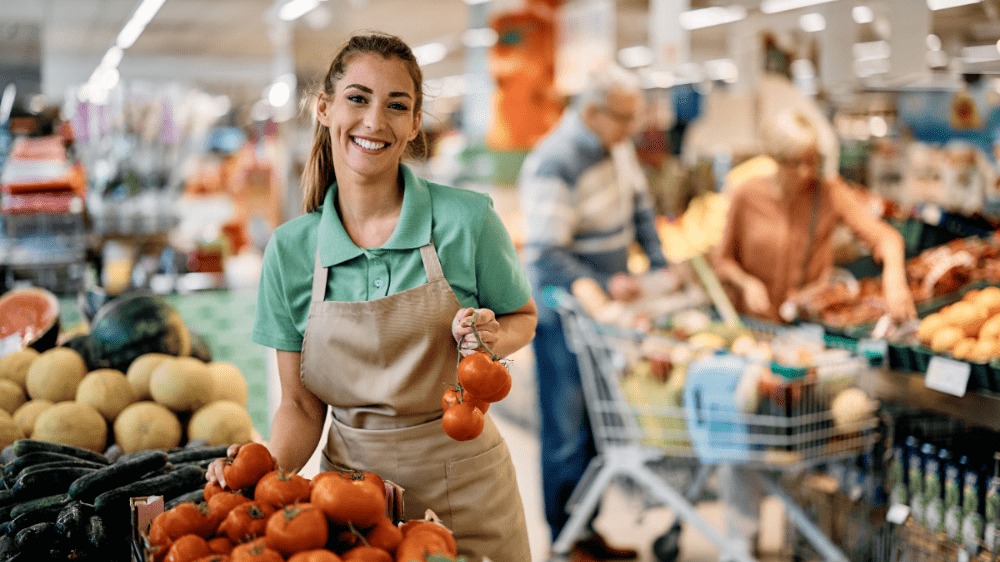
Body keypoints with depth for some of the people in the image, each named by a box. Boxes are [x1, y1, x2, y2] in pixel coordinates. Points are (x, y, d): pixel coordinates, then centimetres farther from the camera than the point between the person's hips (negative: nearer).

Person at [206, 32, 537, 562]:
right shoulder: (290, 250, -4)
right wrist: (269, 468, -19)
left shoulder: (466, 219, -11)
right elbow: (301, 405, 0)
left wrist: (493, 338, -16)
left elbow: (523, 318, 6)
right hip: (351, 476, 1)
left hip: (462, 484, -1)